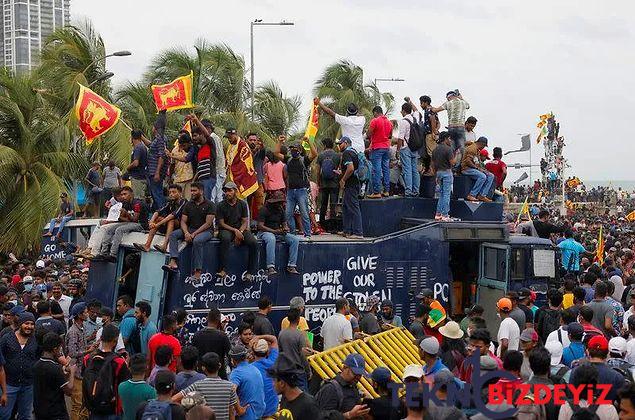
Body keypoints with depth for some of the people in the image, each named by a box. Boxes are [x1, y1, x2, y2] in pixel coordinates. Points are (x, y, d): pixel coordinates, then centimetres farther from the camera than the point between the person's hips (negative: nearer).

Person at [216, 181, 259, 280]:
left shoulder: (242, 204, 7)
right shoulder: (221, 205, 1)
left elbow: (245, 222, 5)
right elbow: (221, 223, -3)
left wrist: (240, 232, -15)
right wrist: (235, 231, -16)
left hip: (241, 229, 2)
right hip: (226, 230, -2)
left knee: (253, 243, -26)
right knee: (225, 238, -39)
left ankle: (250, 272, -21)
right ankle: (223, 270, -38)